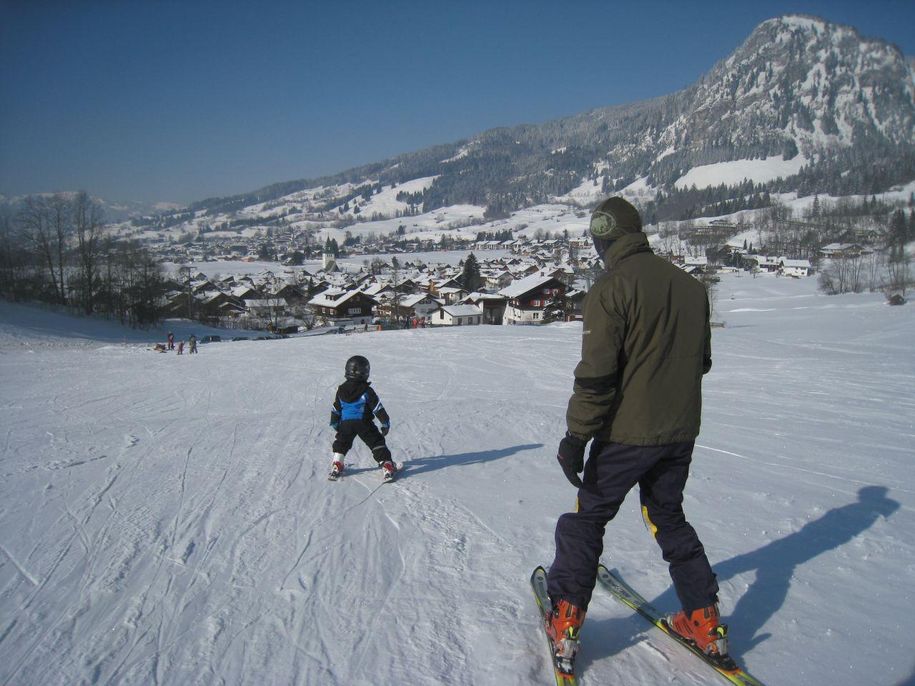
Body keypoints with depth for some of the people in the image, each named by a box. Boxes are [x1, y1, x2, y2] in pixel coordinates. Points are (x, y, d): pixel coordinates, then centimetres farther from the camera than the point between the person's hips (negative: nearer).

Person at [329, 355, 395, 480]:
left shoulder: (341, 390, 1)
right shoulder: (367, 391, -12)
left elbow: (335, 410, 9)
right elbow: (378, 409, -11)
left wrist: (334, 423, 24)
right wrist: (385, 423, -2)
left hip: (345, 424, 3)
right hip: (364, 424, -3)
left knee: (341, 443, 24)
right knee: (377, 443, 4)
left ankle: (336, 467, 20)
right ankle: (387, 465, -2)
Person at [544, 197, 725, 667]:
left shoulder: (611, 288, -15)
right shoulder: (691, 286, 5)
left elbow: (596, 375, -20)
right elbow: (701, 361, 15)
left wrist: (575, 437, -15)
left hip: (627, 433, -6)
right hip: (681, 432, 6)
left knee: (587, 518, 10)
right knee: (668, 517, 23)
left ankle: (566, 623, 15)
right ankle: (705, 622, 26)